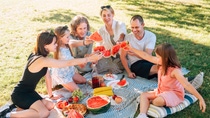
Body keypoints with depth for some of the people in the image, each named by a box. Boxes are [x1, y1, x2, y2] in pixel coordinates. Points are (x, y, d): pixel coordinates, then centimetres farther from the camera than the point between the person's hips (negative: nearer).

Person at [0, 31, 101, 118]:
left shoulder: (39, 56, 1)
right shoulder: (43, 60, -28)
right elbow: (69, 63, -26)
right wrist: (89, 59, -21)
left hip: (29, 92, 9)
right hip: (21, 94, -9)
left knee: (50, 106, 3)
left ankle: (19, 108, 11)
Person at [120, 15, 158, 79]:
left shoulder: (151, 36, -2)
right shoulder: (128, 37, -2)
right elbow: (123, 56, 2)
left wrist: (134, 53, -30)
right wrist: (129, 72, -8)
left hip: (148, 62, 2)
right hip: (135, 65, -2)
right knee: (157, 68, -31)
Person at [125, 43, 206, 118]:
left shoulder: (174, 71, -30)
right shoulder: (162, 63, -8)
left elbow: (187, 85, -36)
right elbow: (146, 56, -1)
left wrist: (200, 99, -41)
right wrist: (132, 49, 4)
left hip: (174, 94, -8)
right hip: (161, 91, 8)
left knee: (158, 101, -36)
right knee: (144, 95, -8)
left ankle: (151, 101, 1)